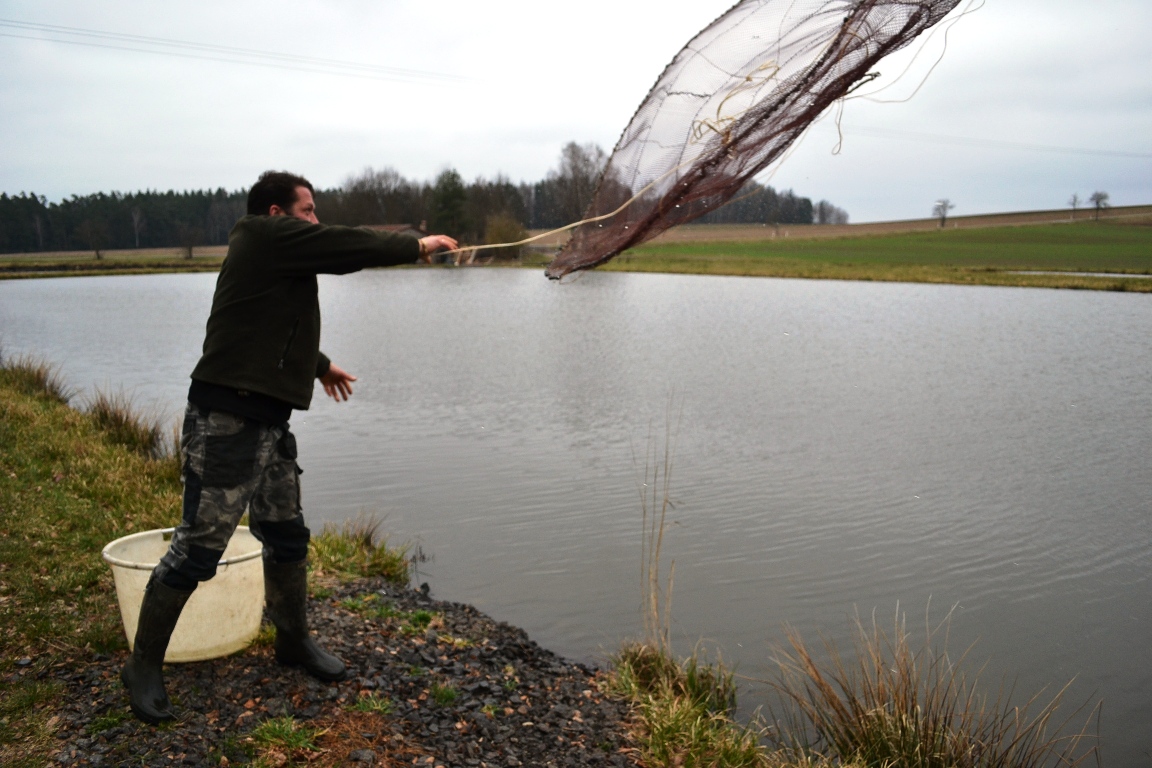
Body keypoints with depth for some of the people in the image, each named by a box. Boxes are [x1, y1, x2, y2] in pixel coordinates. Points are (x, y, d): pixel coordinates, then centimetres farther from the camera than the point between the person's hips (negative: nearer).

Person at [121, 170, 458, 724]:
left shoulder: (278, 255, 20)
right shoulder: (265, 235, -8)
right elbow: (348, 248, -12)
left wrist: (320, 365, 51)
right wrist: (418, 247, 1)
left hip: (267, 423, 10)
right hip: (226, 422, -10)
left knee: (287, 538, 15)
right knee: (198, 548, -4)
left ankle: (294, 641, 31)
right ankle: (144, 666, 11)